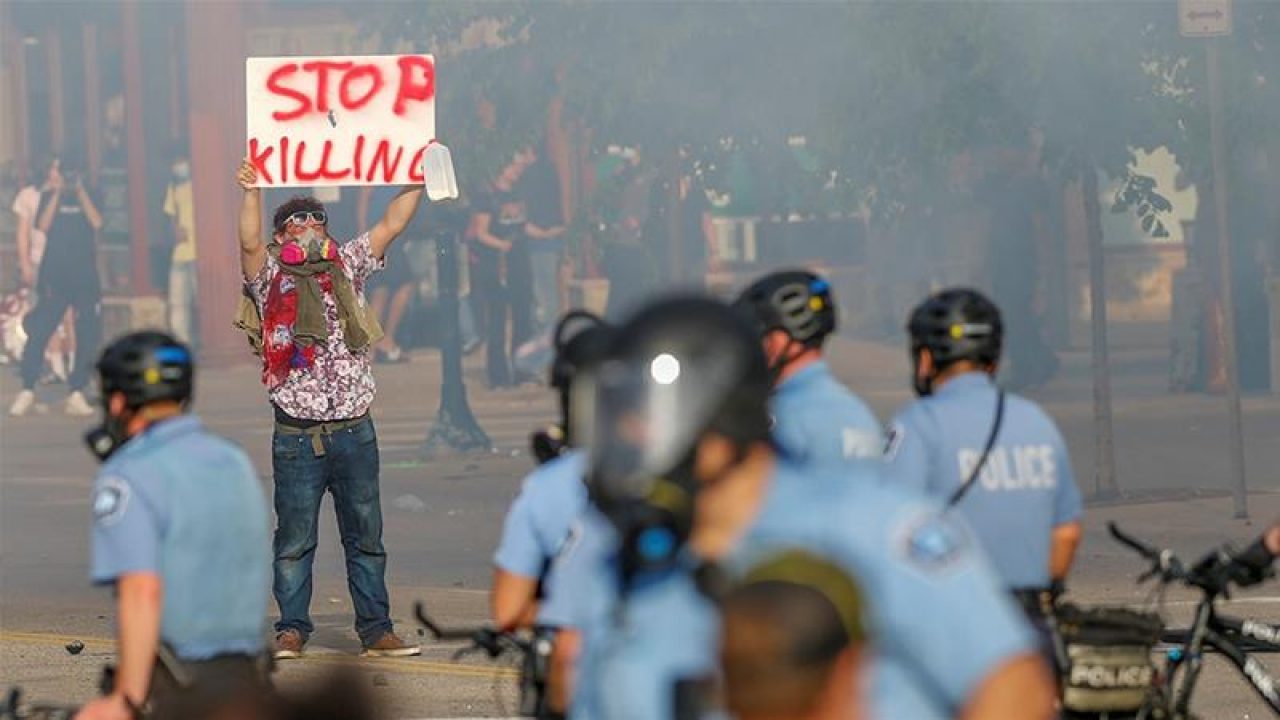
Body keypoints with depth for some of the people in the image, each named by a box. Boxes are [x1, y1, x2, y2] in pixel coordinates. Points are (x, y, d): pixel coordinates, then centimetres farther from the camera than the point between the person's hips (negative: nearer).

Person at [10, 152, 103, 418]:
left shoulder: (90, 197, 6)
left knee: (88, 338, -2)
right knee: (38, 333, -8)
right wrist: (57, 192, -12)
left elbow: (96, 222, -13)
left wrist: (80, 191, -12)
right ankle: (27, 391, -4)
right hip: (54, 276, -1)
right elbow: (43, 225, -11)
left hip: (86, 278, 1)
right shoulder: (50, 198, 6)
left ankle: (76, 393, 4)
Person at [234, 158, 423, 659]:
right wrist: (252, 193, -29)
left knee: (366, 537, 7)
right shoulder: (271, 279, 3)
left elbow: (391, 226, 10)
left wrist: (418, 181, 0)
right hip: (298, 437, -3)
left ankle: (376, 630, 11)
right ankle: (292, 629, 9)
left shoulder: (346, 269, 13)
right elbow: (249, 242, -15)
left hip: (354, 430, 3)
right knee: (294, 539, 2)